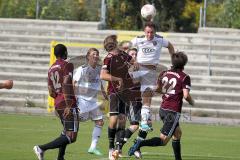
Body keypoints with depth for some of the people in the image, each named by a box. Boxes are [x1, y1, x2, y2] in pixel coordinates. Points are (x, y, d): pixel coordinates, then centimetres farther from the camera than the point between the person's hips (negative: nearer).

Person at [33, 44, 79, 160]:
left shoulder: (51, 69, 16)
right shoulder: (67, 65, -6)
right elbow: (66, 85, -19)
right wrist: (69, 105, -22)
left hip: (57, 104, 8)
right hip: (68, 104, -8)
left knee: (66, 132, 27)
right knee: (71, 137, -11)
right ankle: (42, 148, -22)